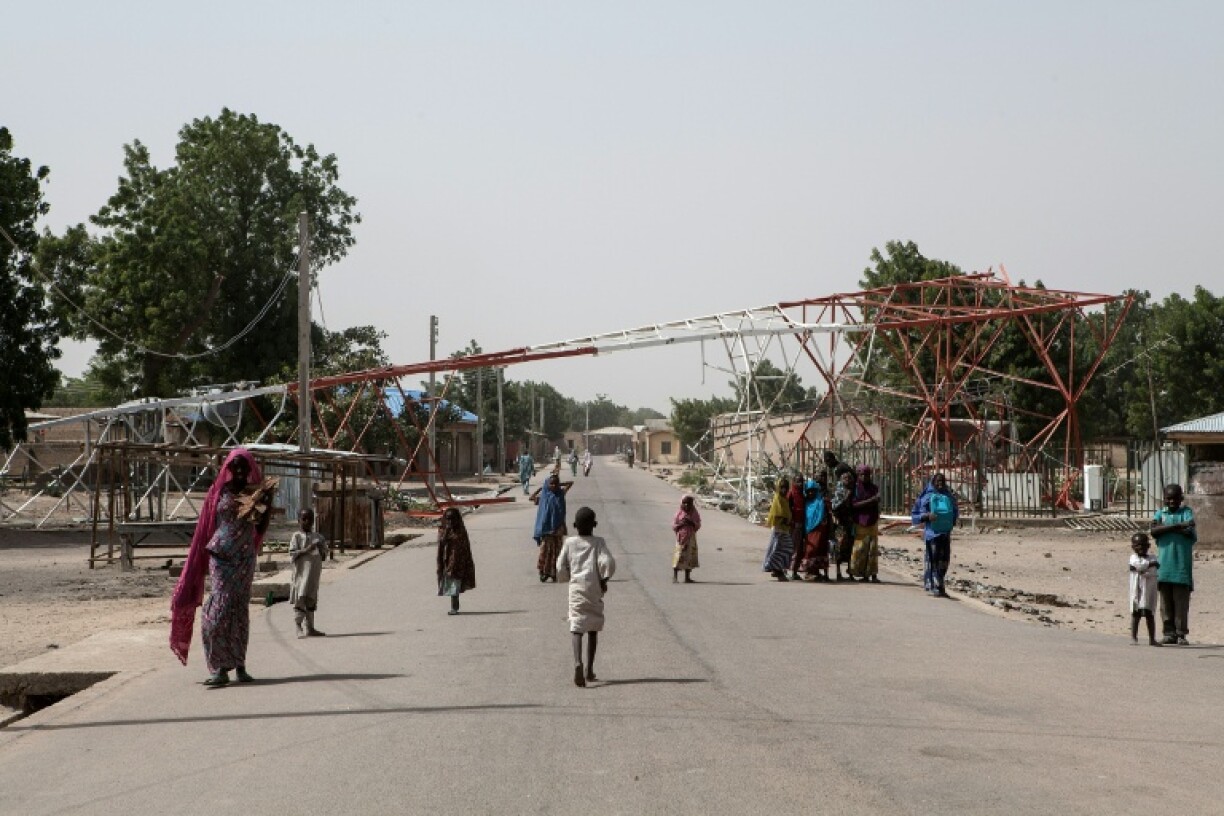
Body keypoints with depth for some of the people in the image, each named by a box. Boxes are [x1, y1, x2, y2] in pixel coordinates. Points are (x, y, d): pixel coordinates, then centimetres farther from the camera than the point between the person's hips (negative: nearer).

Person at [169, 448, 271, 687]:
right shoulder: (220, 491, 3)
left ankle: (239, 665, 10)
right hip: (221, 555, -2)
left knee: (240, 609, 4)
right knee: (221, 606, -11)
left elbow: (260, 527, 6)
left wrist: (265, 509, -12)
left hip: (245, 557, 2)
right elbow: (208, 525, 6)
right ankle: (221, 668, -12)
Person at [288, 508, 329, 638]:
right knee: (300, 598, -10)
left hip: (314, 573, 6)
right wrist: (306, 550, -23)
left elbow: (324, 557, 15)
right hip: (301, 572, -6)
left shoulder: (318, 537, 13)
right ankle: (298, 627, -11)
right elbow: (292, 555, -11)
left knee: (311, 600, 10)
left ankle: (309, 628, 16)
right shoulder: (297, 536, -2)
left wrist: (321, 550, -5)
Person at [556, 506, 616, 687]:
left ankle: (578, 663, -32)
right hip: (594, 589, 0)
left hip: (576, 589, 0)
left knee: (576, 628, -7)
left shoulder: (569, 543, 3)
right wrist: (604, 580, 3)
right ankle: (589, 670, 18)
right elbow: (608, 563, -13)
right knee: (593, 629, 14)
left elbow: (561, 569, 4)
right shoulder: (598, 542, 0)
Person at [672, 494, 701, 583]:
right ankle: (675, 577, -5)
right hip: (681, 537, -3)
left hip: (691, 537, 3)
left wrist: (691, 523, -14)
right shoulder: (679, 513, 0)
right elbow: (673, 526, 0)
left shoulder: (694, 513, 4)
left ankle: (687, 577, 12)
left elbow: (698, 526, 3)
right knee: (679, 556, -9)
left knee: (689, 556, 4)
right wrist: (681, 524, -17)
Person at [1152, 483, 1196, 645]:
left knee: (1181, 600, -3)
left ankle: (1181, 634, 1)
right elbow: (1154, 532, -8)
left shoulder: (1186, 512, 5)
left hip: (1182, 564, -2)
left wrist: (1164, 527, -9)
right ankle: (1169, 633, 10)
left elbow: (1191, 534, -11)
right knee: (1166, 601, 4)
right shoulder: (1160, 513, 11)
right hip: (1164, 563, 2)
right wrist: (1178, 526, -16)